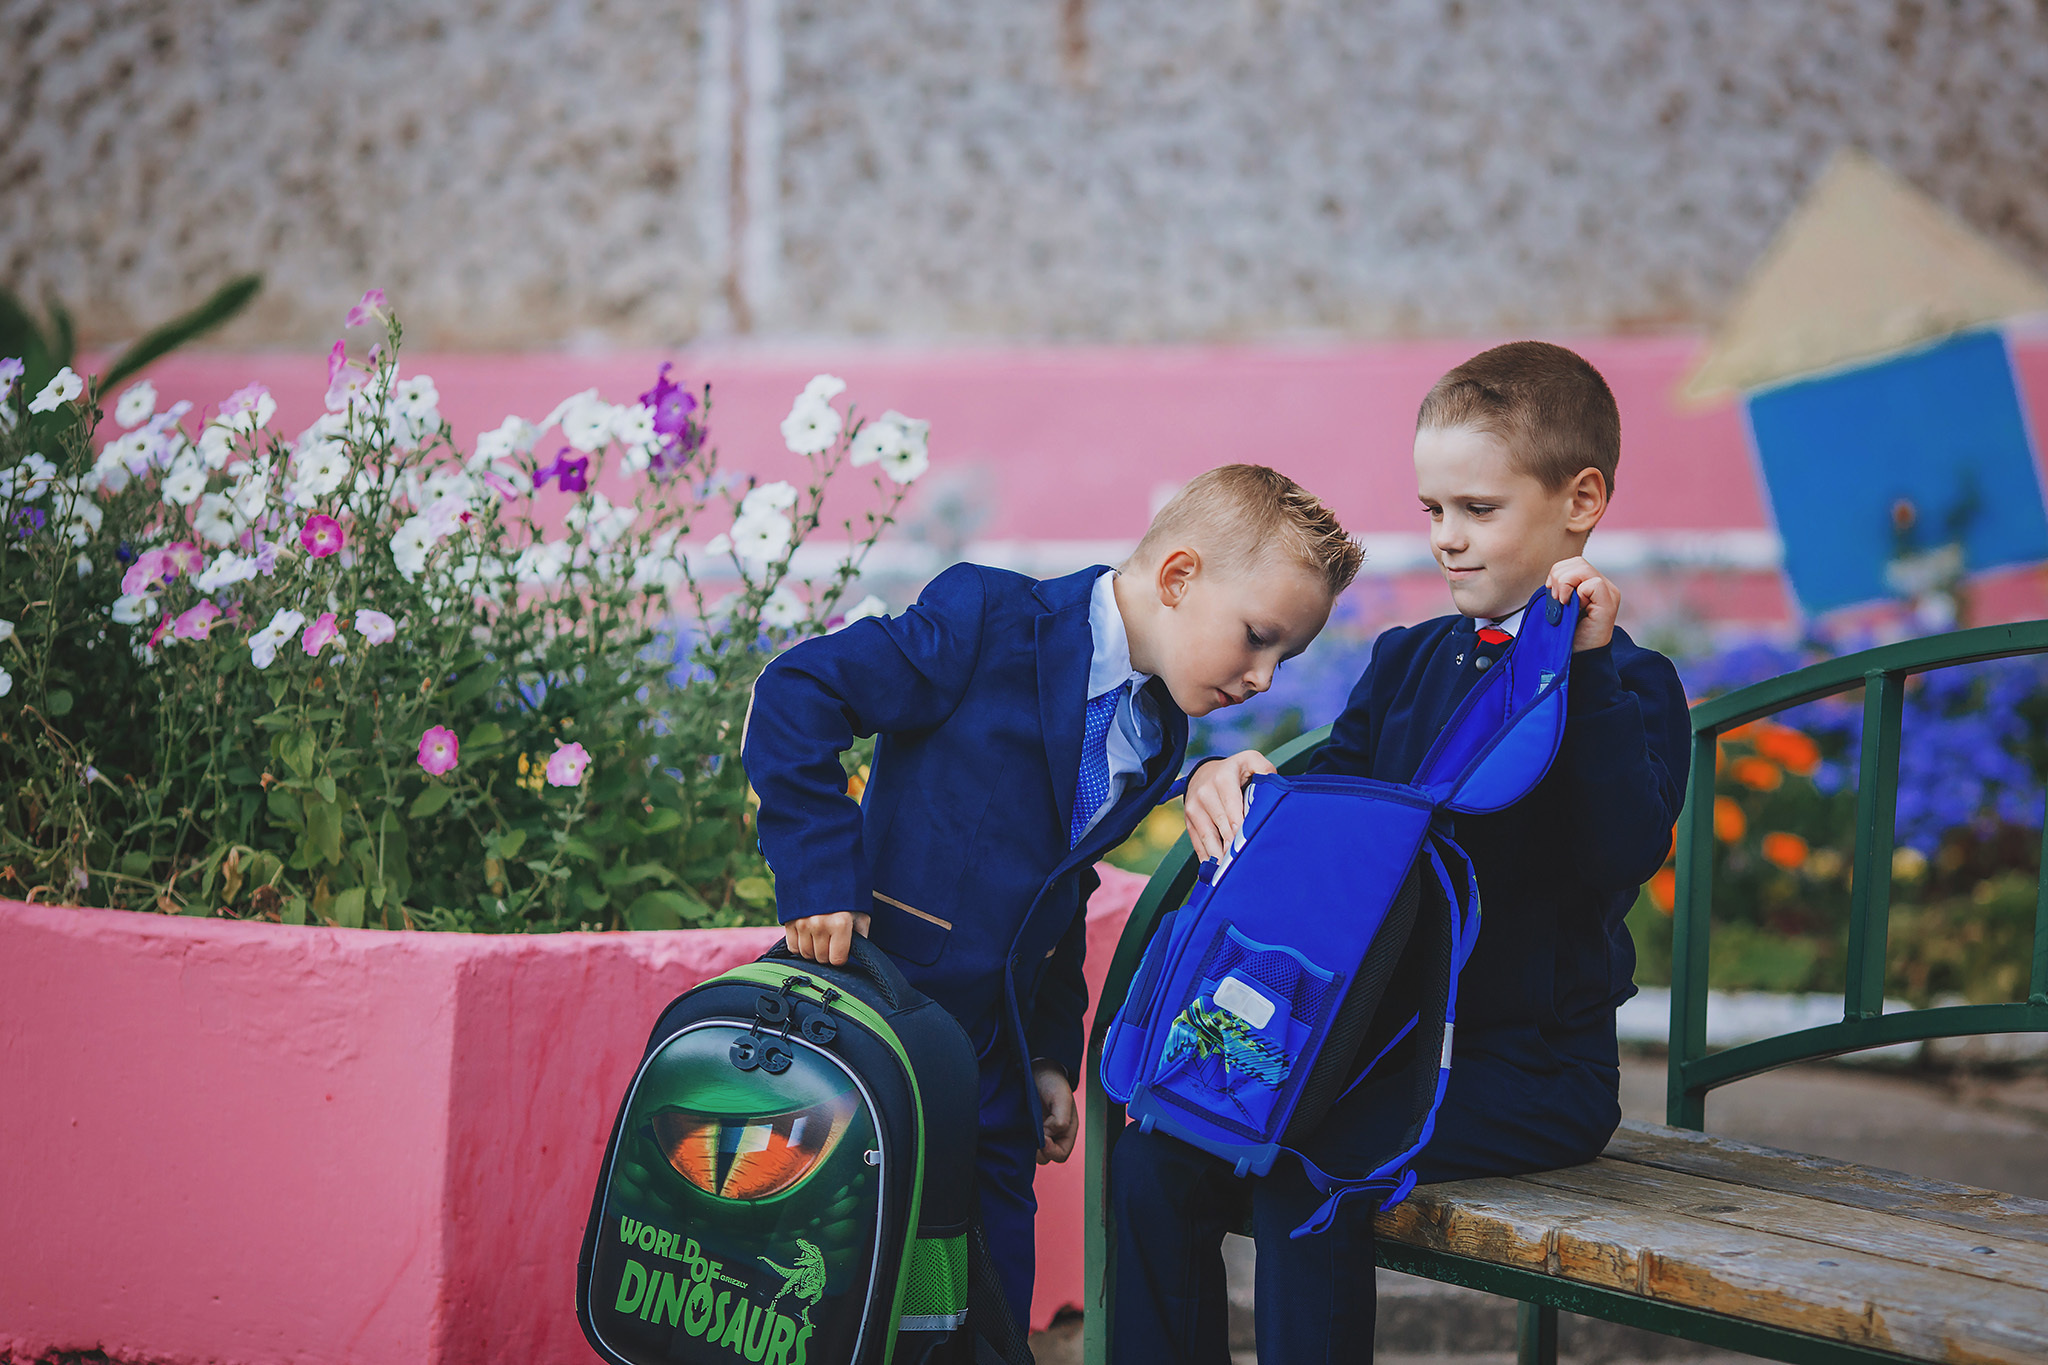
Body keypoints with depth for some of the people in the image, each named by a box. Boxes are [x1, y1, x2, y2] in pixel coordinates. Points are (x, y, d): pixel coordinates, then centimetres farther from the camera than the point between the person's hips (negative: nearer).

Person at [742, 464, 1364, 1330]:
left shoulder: (1156, 739, 10)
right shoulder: (991, 625, -13)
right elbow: (797, 694, -16)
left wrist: (1054, 1055, 12)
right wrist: (820, 876, -21)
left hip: (993, 1080, 7)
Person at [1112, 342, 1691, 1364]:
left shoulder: (1625, 687, -6)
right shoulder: (1406, 664, 16)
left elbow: (1623, 856, -23)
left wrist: (1588, 663, -29)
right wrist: (1232, 783, -9)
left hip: (1534, 1067, -6)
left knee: (1306, 1169, -30)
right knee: (1153, 1157, -11)